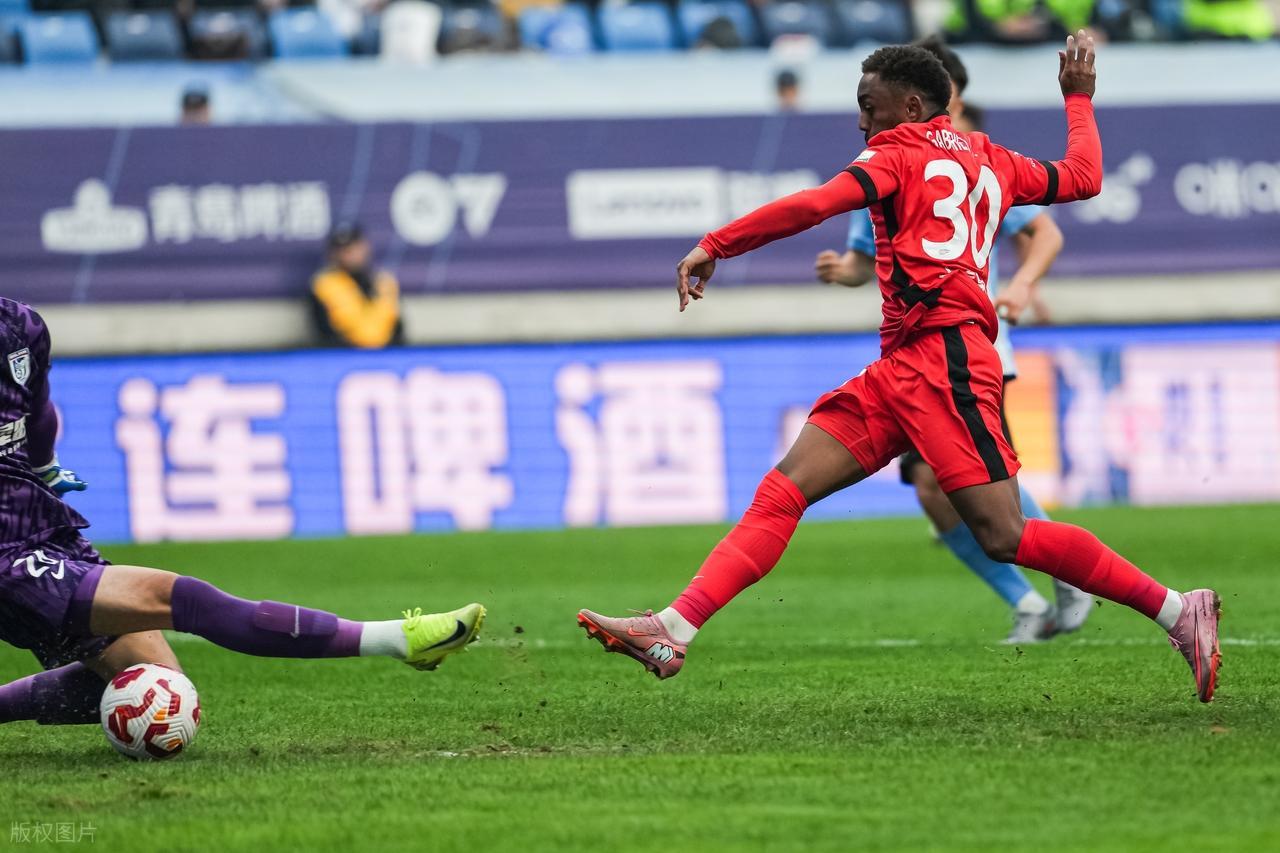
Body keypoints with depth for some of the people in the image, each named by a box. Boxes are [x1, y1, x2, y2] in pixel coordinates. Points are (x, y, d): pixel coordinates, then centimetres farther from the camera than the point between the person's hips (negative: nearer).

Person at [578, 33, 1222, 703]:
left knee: (1004, 537, -15)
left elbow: (816, 205, -11)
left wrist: (715, 246, -6)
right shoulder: (990, 162, 23)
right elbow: (1083, 176, 35)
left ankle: (1178, 610, -10)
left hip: (944, 355, -9)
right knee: (782, 490, -1)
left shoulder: (900, 153, 3)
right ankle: (674, 630, -11)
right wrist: (1078, 99, 50)